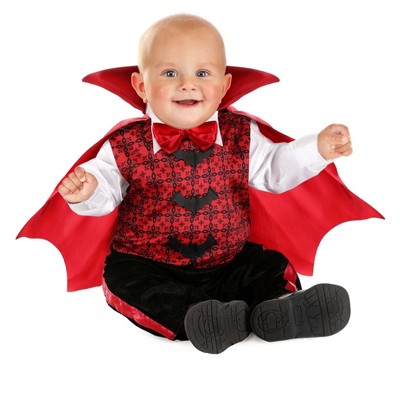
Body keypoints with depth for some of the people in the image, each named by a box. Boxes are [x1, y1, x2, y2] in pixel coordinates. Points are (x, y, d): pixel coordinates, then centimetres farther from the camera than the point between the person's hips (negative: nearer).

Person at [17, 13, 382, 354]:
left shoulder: (242, 135, -3)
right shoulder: (126, 144, -7)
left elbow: (273, 170, 5)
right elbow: (107, 189, -1)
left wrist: (318, 148, -8)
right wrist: (87, 189, -24)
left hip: (229, 263, 3)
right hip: (148, 265, -2)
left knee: (273, 267, -9)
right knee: (123, 278, -27)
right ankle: (187, 318, -40)